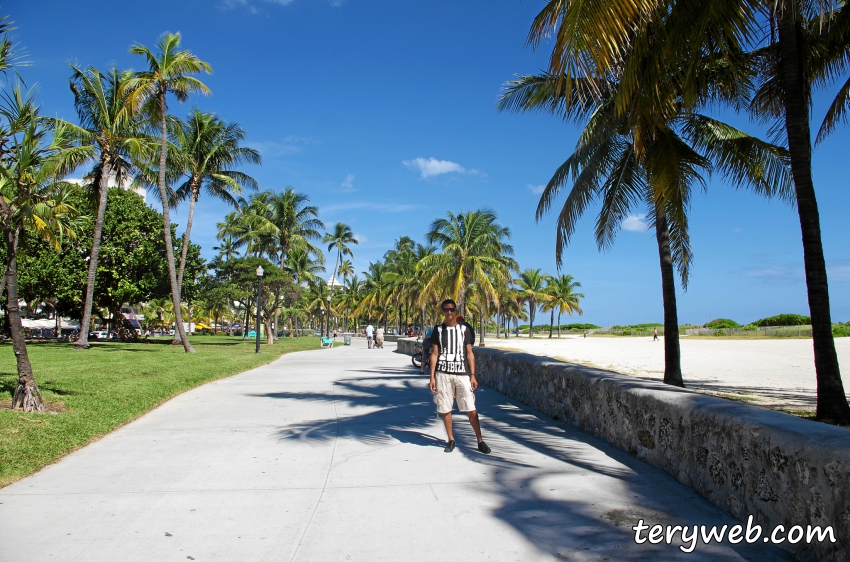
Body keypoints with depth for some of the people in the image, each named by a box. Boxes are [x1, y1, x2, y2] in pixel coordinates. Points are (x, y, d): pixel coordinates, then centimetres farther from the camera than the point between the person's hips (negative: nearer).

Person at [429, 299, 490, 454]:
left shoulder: (464, 329, 7)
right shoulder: (438, 330, 7)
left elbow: (469, 354, 7)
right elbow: (434, 354, 6)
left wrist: (473, 375, 0)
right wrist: (432, 377, 0)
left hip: (462, 374, 0)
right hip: (443, 374, 1)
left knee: (471, 409, -3)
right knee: (445, 409, 4)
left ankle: (480, 441, 7)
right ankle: (451, 440, 18)